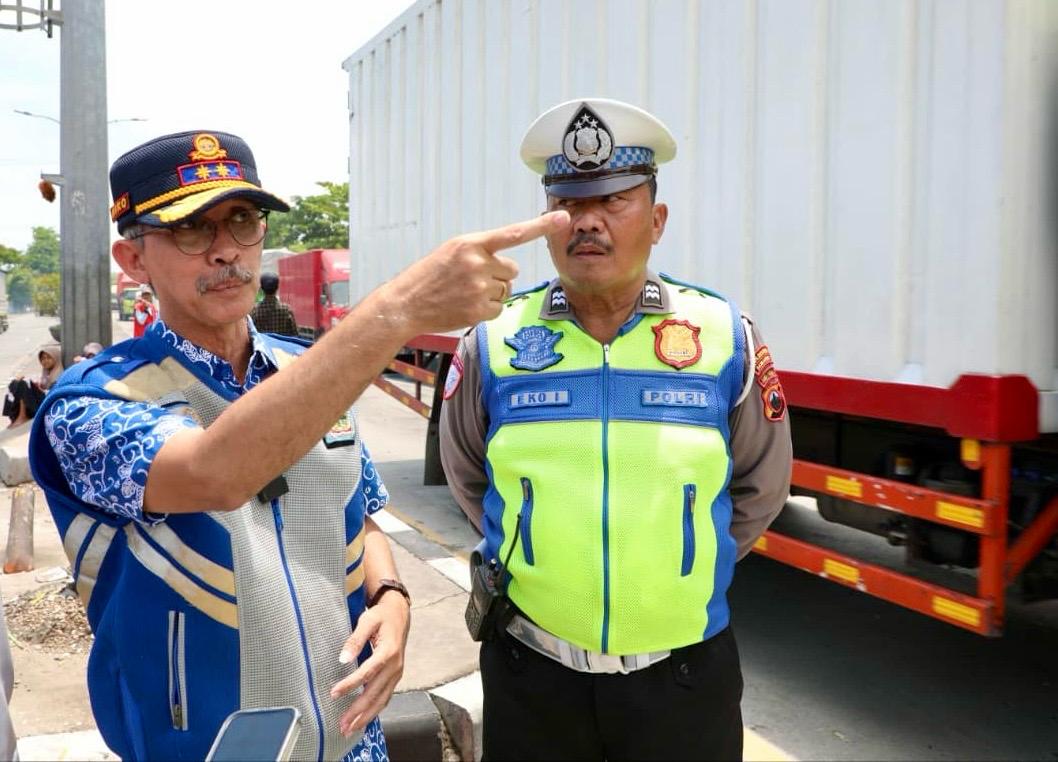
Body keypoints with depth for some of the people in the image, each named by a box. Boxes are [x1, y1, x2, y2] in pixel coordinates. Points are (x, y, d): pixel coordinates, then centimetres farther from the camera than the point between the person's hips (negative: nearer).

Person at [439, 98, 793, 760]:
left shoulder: (725, 338, -6)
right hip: (530, 672, 0)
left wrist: (681, 573, 10)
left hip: (686, 674, 0)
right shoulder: (493, 343, -5)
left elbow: (760, 489, 7)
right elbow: (468, 478, 11)